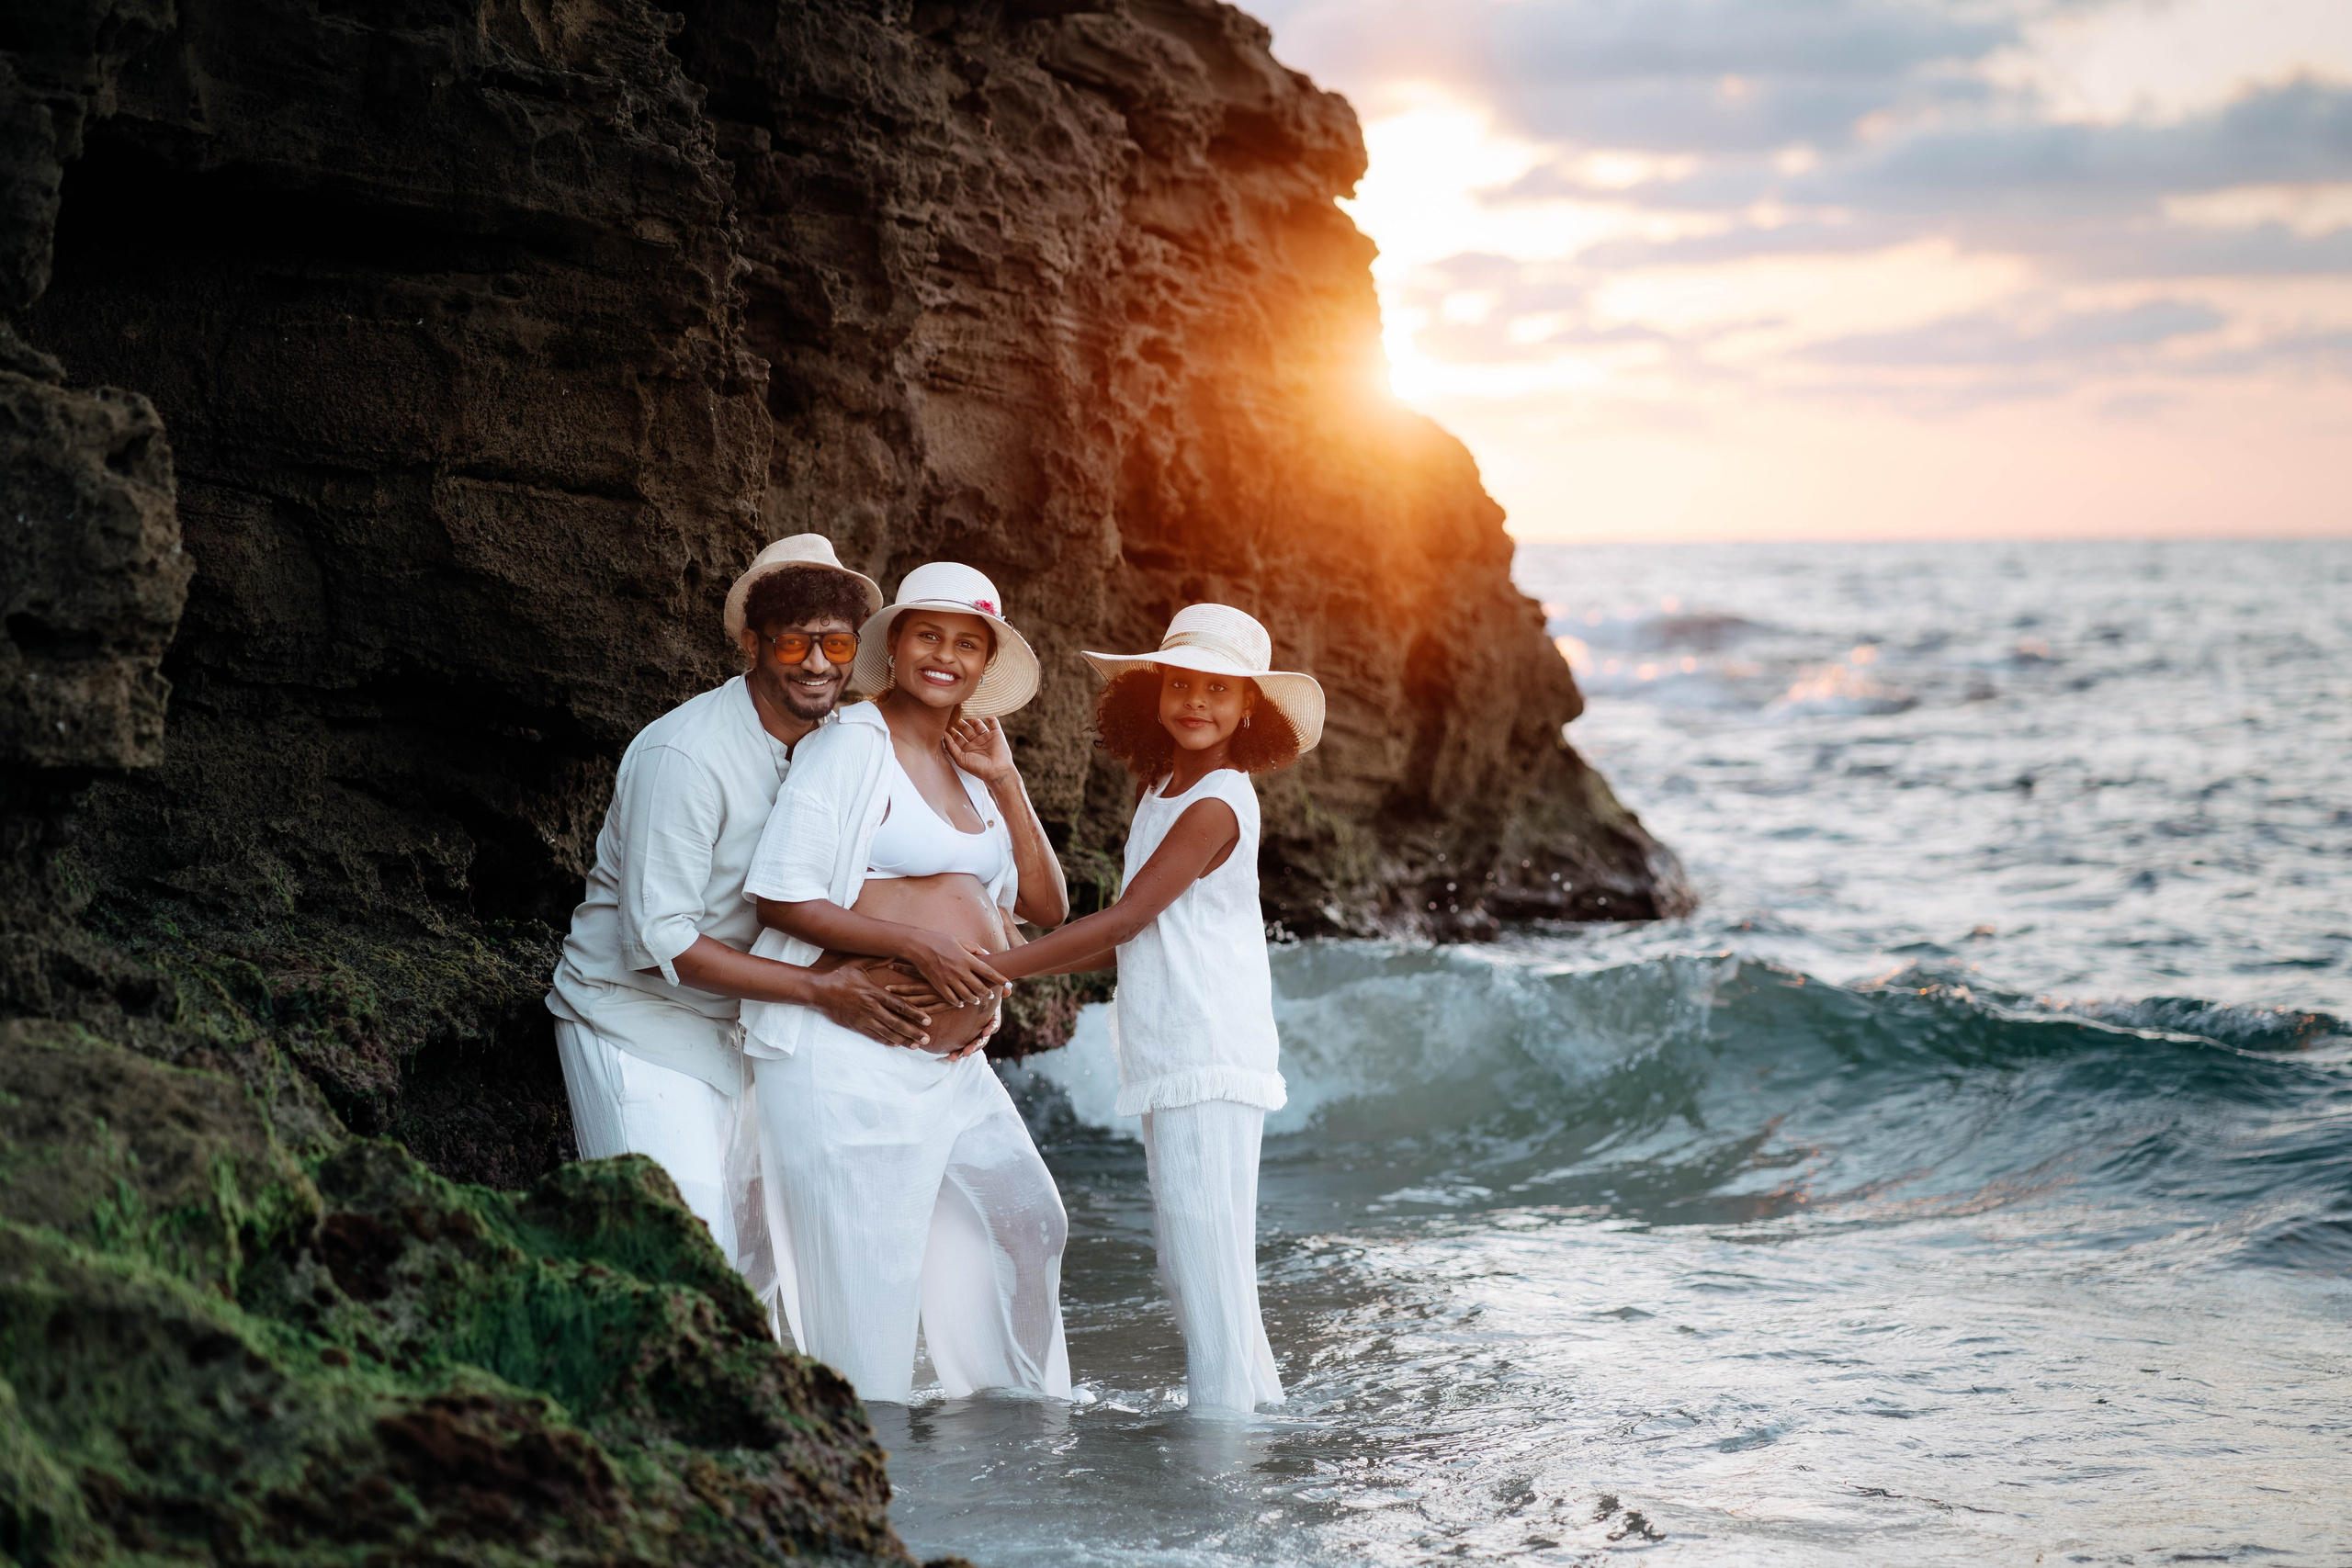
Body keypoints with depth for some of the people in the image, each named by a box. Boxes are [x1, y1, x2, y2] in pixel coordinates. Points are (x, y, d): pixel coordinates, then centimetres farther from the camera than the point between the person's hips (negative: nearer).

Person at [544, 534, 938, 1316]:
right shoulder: (685, 754, -22)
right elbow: (661, 938, -24)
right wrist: (822, 989, -28)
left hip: (743, 1030, 8)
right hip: (640, 1022, -7)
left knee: (761, 1252, 8)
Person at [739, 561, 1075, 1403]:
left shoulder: (971, 764, 15)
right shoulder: (853, 743, -8)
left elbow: (1048, 907, 10)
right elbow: (781, 896, -15)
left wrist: (1005, 780, 2)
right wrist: (919, 947, -20)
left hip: (955, 1067, 9)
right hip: (854, 1061, -9)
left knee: (1022, 1223, 21)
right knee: (864, 1279, -5)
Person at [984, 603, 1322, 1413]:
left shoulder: (1217, 806, -14)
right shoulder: (1163, 790, 15)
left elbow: (1125, 920, -16)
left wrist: (994, 968, -15)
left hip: (1211, 1060, -10)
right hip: (1171, 1061, 10)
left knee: (1203, 1238, -9)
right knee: (1184, 1250, 15)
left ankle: (1222, 1407, -6)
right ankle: (1256, 1397, 26)